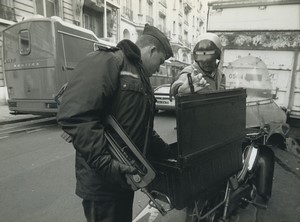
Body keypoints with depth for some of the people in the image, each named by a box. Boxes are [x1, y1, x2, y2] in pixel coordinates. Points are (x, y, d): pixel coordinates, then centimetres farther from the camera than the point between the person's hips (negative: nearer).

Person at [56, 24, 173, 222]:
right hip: (102, 180, -9)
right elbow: (74, 115, -27)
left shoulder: (140, 78, 17)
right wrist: (105, 163, -29)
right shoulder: (107, 61, -14)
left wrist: (168, 152, 18)